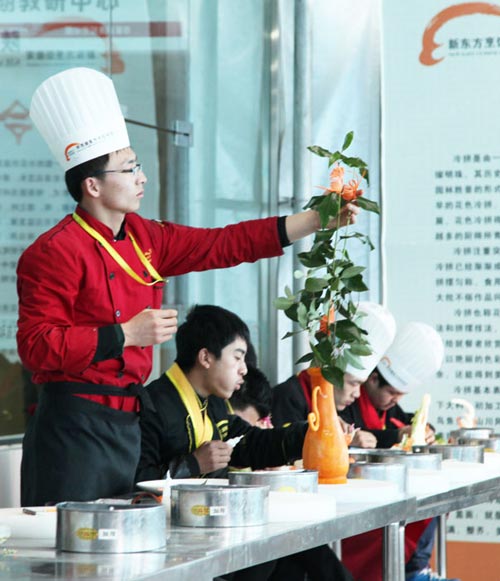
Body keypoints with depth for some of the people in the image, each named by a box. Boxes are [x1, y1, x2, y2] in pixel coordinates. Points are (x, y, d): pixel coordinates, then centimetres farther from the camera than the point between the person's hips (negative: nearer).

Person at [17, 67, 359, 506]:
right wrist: (126, 335, -19)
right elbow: (36, 346, -18)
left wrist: (319, 219, 15)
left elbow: (224, 244, 17)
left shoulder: (143, 238, 12)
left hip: (126, 423, 9)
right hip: (75, 425, -8)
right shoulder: (55, 253, -13)